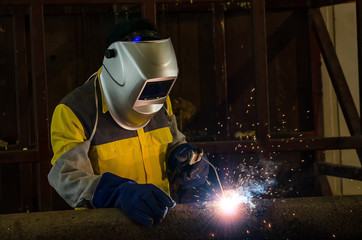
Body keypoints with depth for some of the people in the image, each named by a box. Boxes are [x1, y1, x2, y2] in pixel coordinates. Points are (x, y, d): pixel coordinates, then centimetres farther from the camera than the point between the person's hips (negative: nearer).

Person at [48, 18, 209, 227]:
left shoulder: (160, 101, 5)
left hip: (160, 217, 4)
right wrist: (122, 193, -36)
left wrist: (186, 158, -1)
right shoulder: (74, 112, -13)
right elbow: (67, 178, -21)